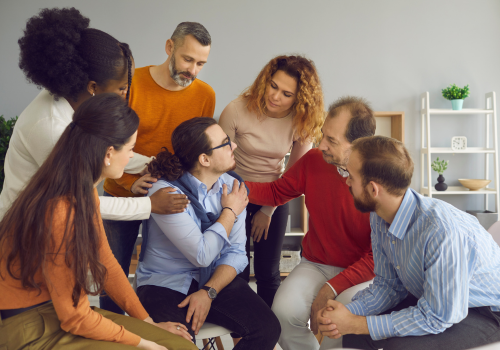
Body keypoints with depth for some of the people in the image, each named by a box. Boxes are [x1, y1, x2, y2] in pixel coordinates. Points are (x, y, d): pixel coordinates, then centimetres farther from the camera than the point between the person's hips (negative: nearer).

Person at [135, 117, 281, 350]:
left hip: (215, 279, 5)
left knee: (268, 328, -16)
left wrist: (208, 292, -15)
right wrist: (230, 212, -10)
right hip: (165, 284, -5)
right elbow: (202, 256, -21)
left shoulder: (231, 187, 0)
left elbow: (236, 253, -1)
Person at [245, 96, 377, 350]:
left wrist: (331, 288, -21)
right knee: (284, 311, -24)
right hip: (315, 264, 4)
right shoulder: (313, 160, -5)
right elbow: (277, 192, 11)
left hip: (361, 272, -3)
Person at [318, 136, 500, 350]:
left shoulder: (442, 231, -35)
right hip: (430, 300, 7)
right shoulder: (379, 217, -9)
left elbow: (437, 317, -29)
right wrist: (348, 313, -18)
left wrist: (357, 324, -27)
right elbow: (387, 285, 0)